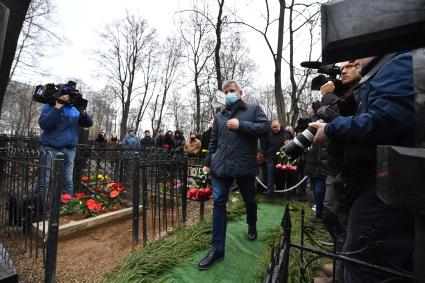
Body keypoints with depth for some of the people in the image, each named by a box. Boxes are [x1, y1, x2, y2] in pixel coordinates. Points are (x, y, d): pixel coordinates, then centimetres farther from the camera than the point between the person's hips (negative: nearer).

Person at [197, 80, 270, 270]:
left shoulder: (254, 109, 7)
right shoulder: (219, 116, 16)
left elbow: (265, 128, -7)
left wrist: (241, 125, -14)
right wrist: (208, 163, 17)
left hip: (245, 166, -2)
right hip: (221, 166, 3)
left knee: (249, 200, 16)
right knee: (218, 204, 0)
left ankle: (252, 226, 48)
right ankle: (217, 249, 11)